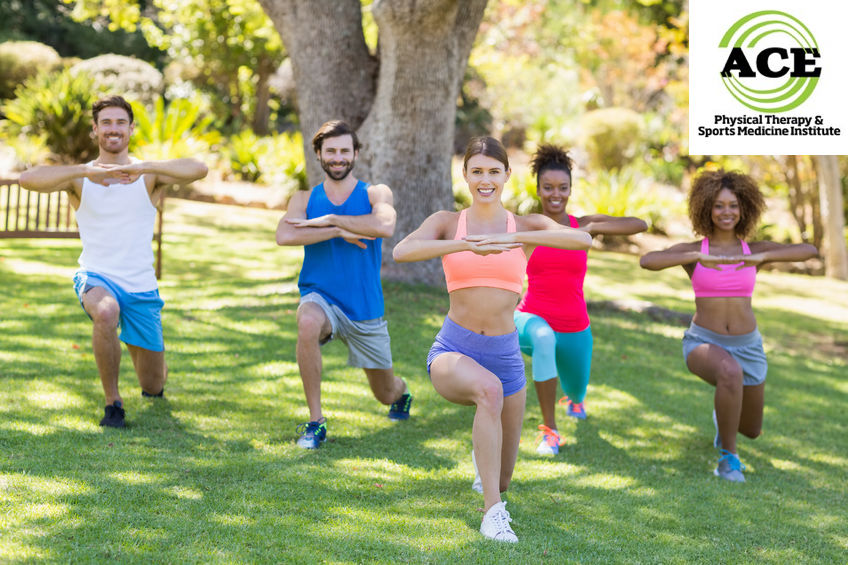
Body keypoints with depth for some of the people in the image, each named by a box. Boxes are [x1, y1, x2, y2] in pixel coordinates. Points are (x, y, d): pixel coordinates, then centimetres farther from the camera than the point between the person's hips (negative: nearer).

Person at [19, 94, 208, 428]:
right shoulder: (80, 178, -2)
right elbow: (28, 179, -21)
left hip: (141, 286, 1)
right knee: (106, 312, -39)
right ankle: (112, 401, -19)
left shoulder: (149, 176, -3)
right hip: (95, 276, -1)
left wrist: (143, 167, -34)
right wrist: (86, 172, -31)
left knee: (154, 386, 9)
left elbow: (198, 170, -22)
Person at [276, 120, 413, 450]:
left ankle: (401, 391, 57)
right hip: (321, 298, -1)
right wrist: (340, 232, -23)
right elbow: (284, 236, -19)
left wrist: (329, 220, -22)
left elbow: (385, 226, -26)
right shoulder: (305, 198, 1)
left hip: (365, 309, 1)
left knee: (386, 394, 14)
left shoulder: (375, 194, -3)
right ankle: (315, 423, -26)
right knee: (308, 322, -39)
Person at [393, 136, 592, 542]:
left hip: (505, 356, 3)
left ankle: (483, 449, 51)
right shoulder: (447, 222, 2)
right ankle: (493, 512, -33)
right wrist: (470, 246, -30)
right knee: (489, 389, -39)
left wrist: (516, 239, -31)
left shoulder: (527, 226, 2)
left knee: (502, 478, 12)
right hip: (452, 351, -3)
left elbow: (583, 240, -18)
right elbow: (402, 251, -19)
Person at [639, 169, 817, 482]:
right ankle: (728, 455, -21)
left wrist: (762, 258, -30)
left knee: (751, 431, 18)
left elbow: (809, 250, -16)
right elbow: (647, 260, -23)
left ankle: (723, 413, 56)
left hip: (747, 347, 4)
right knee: (731, 372, -40)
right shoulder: (693, 250, -5)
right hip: (704, 343, -3)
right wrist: (699, 258, -31)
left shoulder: (755, 250, -1)